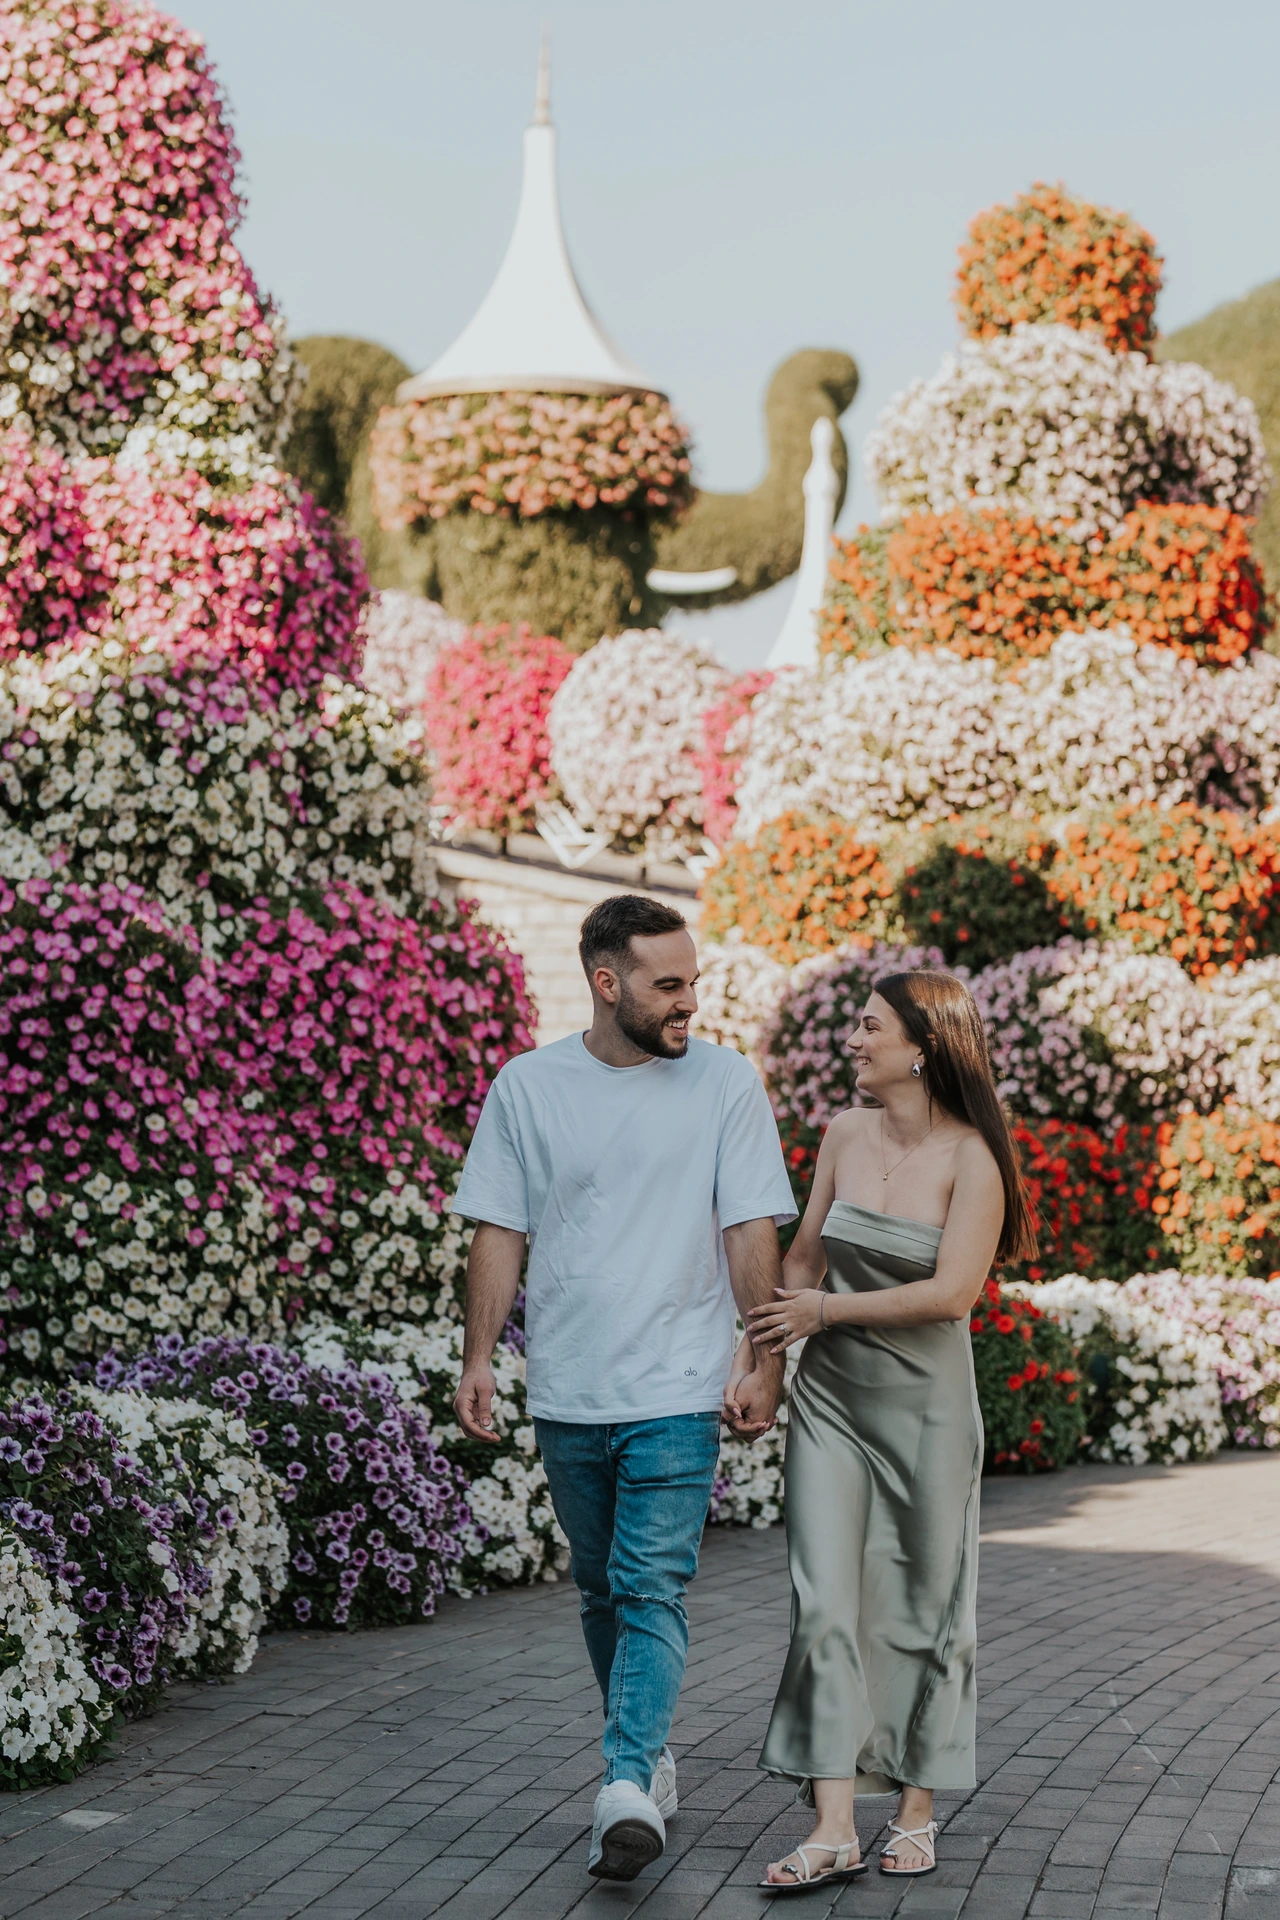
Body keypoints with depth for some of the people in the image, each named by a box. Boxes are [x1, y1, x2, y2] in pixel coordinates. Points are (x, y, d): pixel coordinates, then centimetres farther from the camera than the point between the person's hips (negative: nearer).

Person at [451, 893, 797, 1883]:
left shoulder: (726, 1081, -1)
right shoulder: (527, 1086, 3)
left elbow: (752, 1233, -1)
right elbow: (501, 1233, 7)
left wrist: (766, 1363, -6)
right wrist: (478, 1357, 1)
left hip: (676, 1391, -3)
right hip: (566, 1391, 3)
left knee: (653, 1589, -12)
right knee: (602, 1590, 14)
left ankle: (628, 1788, -20)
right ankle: (648, 1758, 28)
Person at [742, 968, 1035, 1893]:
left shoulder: (971, 1158, -11)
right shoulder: (846, 1135, 4)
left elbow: (951, 1293, -17)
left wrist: (825, 1311, -11)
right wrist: (758, 1350, 14)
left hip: (925, 1402, -4)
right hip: (831, 1398, 4)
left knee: (924, 1607, 7)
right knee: (828, 1602, -6)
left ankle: (917, 1813, 20)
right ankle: (835, 1830, -8)